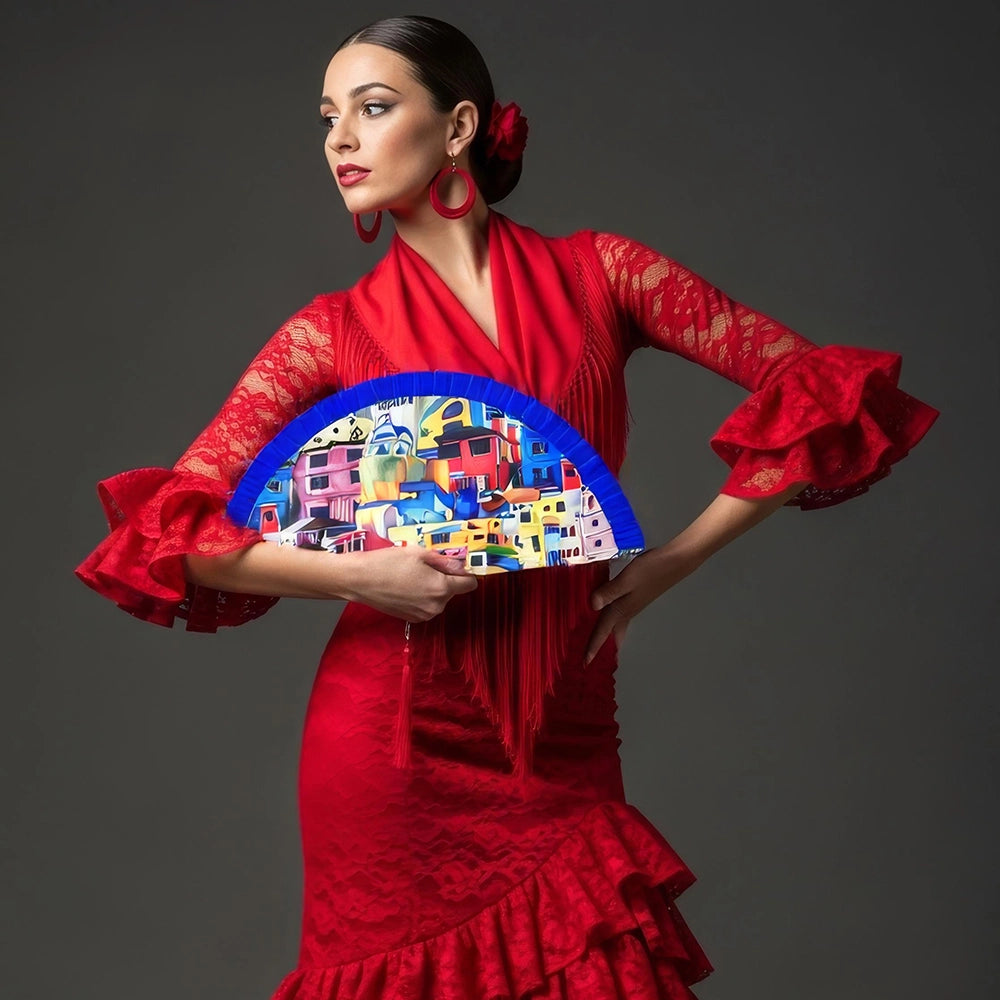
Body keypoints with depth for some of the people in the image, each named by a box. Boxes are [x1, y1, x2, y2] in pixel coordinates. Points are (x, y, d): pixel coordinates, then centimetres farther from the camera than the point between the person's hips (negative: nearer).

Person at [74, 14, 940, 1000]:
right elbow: (169, 524, -2)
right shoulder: (334, 331, 1)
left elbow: (818, 389, 0)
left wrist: (671, 561, -3)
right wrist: (356, 574, -14)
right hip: (397, 742, 0)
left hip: (563, 743, 1)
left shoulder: (598, 273, 2)